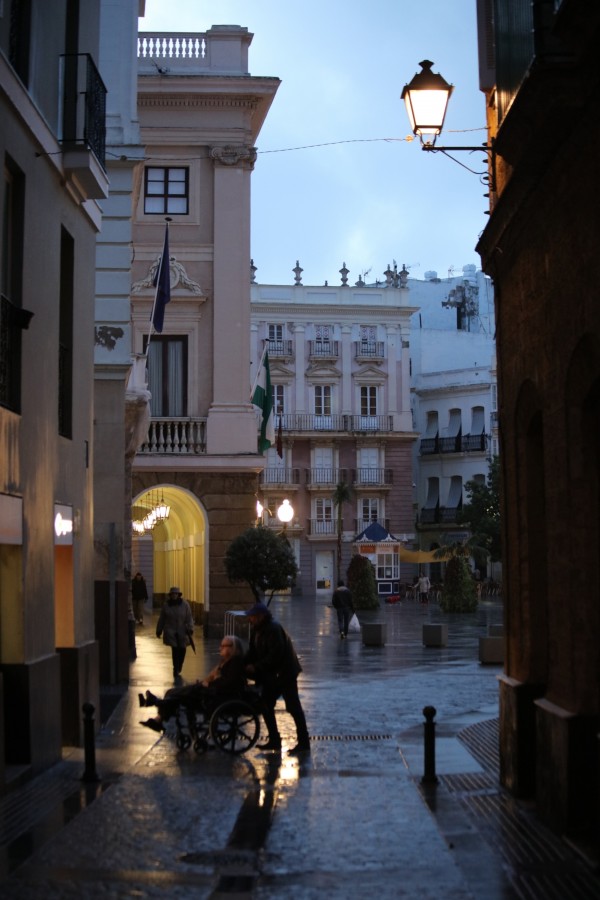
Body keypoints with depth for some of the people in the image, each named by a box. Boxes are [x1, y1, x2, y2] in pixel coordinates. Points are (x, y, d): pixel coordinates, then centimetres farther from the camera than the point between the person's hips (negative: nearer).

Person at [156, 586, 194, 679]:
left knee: (182, 649, 6)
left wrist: (190, 629, -12)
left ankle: (178, 668, 30)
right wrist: (159, 630, 11)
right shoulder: (166, 605, 0)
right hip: (171, 632, -1)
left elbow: (189, 618, -4)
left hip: (182, 632, 1)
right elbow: (162, 619, 7)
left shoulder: (185, 604, -3)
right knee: (175, 649, -9)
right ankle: (176, 670, -1)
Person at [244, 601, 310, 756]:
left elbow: (275, 655, -27)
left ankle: (304, 743, -1)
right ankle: (274, 740, 22)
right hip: (272, 674, 10)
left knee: (293, 707, -6)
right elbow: (253, 652, 10)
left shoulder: (273, 629, -22)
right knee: (266, 704, 12)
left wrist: (256, 667, -23)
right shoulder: (257, 630, 7)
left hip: (285, 672, -10)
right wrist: (245, 664, -6)